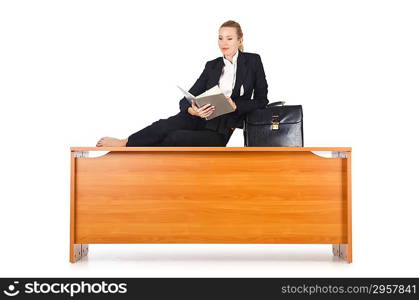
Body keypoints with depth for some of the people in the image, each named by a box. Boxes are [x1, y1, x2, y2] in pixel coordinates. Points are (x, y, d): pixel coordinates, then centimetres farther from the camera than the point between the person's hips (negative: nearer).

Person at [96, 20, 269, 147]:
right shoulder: (212, 65, 12)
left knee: (176, 138, -31)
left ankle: (124, 144, -19)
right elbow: (186, 99, 5)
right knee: (165, 125, -32)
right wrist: (192, 110, -20)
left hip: (219, 132, -3)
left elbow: (262, 100, 2)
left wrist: (235, 105, -16)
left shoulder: (253, 61, 3)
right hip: (199, 119, 3)